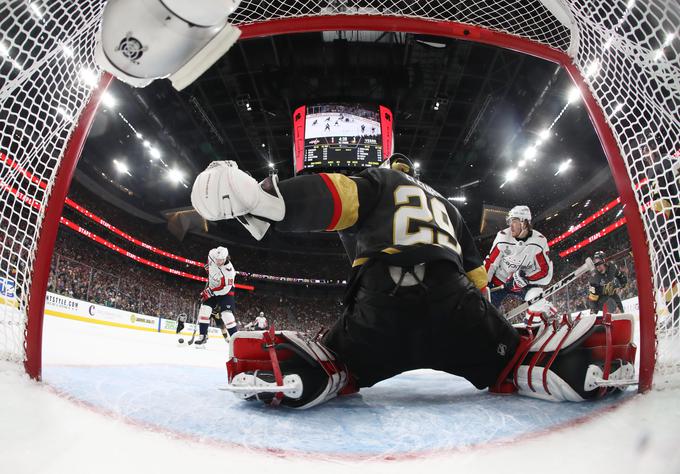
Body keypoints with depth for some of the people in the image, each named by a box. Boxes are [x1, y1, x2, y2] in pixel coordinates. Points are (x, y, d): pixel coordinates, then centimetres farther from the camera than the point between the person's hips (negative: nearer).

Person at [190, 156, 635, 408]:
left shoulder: (373, 181, 23)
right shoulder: (446, 205, 37)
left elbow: (330, 197, -2)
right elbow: (476, 272, 34)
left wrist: (257, 196, -14)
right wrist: (493, 327, 43)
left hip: (381, 306, -3)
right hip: (455, 307, 4)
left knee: (317, 375, 13)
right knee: (516, 363, 22)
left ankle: (276, 364, -19)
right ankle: (581, 356, -6)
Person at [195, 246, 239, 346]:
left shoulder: (229, 270, -33)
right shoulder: (212, 254, -16)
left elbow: (225, 289, -29)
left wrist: (209, 292, -27)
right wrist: (208, 267, 15)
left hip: (224, 292, -6)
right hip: (211, 288, 6)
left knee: (227, 315, -18)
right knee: (204, 310, -8)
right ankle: (202, 336, 0)